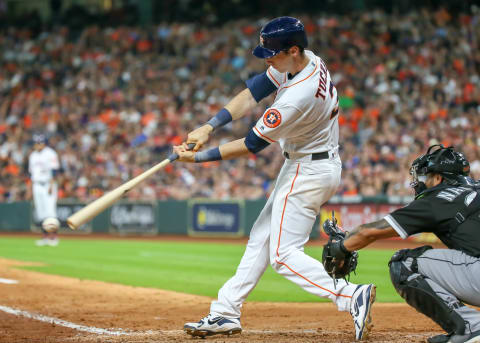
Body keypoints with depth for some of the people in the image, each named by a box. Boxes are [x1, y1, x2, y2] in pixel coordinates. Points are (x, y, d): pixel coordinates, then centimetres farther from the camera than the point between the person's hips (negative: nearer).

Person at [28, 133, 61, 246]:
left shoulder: (50, 154, -6)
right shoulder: (33, 155, 15)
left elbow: (54, 171, -12)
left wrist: (51, 186, -19)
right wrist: (32, 188, 15)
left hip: (48, 185, -7)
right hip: (37, 186, 7)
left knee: (50, 210, -13)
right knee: (40, 212, 5)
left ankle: (53, 237, -11)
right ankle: (45, 237, 10)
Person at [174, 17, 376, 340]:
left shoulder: (299, 96, -31)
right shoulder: (303, 61, -5)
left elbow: (253, 144, -21)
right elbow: (253, 92, 0)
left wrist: (199, 157, -13)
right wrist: (208, 127, -10)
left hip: (309, 171, -10)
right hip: (303, 166, 10)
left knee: (283, 254, -9)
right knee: (262, 237, 15)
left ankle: (352, 296, -17)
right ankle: (226, 312, 22)